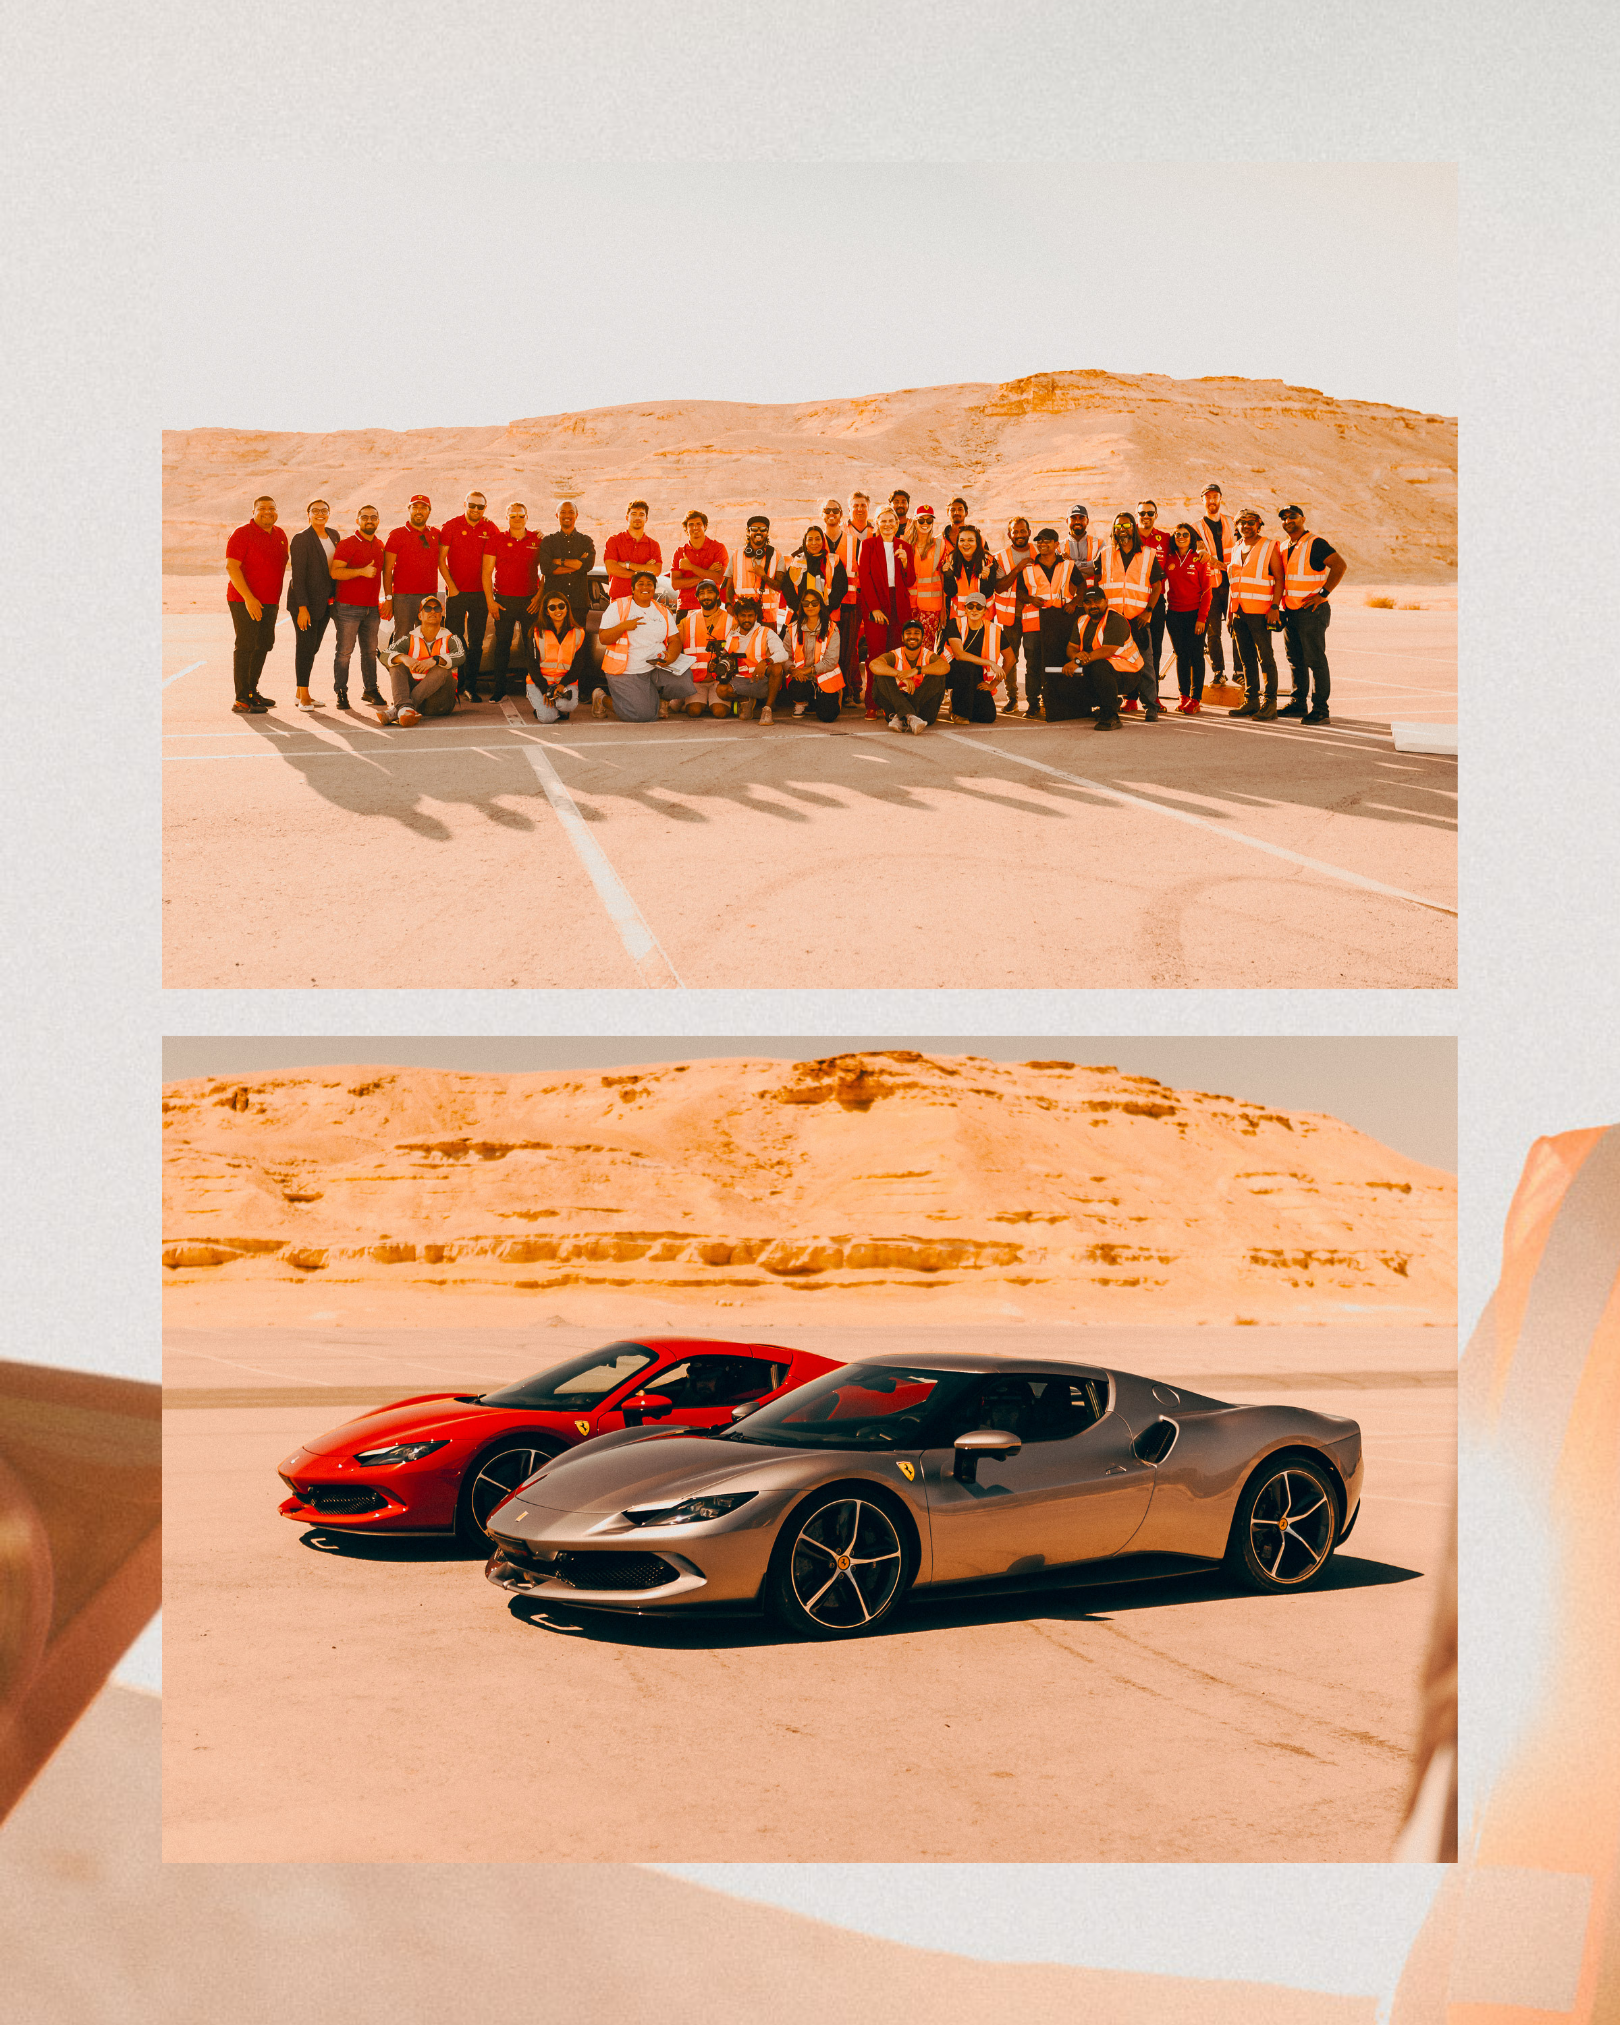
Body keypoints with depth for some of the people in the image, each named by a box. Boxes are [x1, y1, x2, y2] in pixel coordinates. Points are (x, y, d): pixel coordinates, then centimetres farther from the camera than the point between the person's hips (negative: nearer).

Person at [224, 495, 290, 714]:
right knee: (246, 646, -9)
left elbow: (284, 560, 26)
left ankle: (252, 692, 25)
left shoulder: (280, 534, 11)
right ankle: (241, 700, -9)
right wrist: (248, 598, -24)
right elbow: (231, 567, -17)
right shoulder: (242, 534, -11)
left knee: (263, 646, 13)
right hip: (244, 602, -8)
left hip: (269, 602, 8)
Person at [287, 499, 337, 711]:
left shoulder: (332, 536, 11)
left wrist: (334, 598, 11)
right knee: (305, 645, -4)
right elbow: (297, 575, -15)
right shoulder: (301, 539, -11)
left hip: (325, 601, 7)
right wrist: (302, 607, -20)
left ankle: (302, 693, 18)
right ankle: (303, 696, 2)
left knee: (313, 646, 10)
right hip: (305, 600, -7)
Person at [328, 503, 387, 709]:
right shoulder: (347, 543, -7)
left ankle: (370, 689, 18)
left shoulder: (379, 545, 14)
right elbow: (335, 572, -16)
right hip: (348, 607, -6)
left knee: (370, 650, 9)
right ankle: (341, 693, 0)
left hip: (372, 608, 6)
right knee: (344, 651, -4)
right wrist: (362, 571, -25)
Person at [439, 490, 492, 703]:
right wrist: (451, 586, -8)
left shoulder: (490, 529, 6)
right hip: (456, 592, -2)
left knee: (476, 643, 3)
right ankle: (456, 684, 6)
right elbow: (441, 559, -1)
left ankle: (470, 687, 9)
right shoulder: (451, 526, -1)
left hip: (480, 593, 2)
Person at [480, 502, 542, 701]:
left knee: (532, 645, -1)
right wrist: (490, 601, -6)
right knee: (502, 645, 1)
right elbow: (487, 572, 2)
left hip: (530, 600, 0)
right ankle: (499, 689, 6)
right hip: (503, 600, 0)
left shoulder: (538, 540, 6)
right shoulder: (496, 539, 4)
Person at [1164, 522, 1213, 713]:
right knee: (1181, 655, 5)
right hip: (1174, 614, 3)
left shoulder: (1199, 560, -2)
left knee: (1196, 655, -2)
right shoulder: (1169, 560, 7)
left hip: (1195, 613, -3)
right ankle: (1184, 696, 10)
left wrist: (1202, 618, -10)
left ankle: (1196, 698, 0)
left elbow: (1206, 591, -3)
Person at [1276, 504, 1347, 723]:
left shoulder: (1315, 544, -10)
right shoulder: (1285, 547, 15)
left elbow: (1339, 565, -19)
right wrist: (1279, 605, 13)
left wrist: (1323, 594, -20)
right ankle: (1298, 703, 22)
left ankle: (1320, 709, -7)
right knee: (1295, 660, 13)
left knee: (1315, 660, -7)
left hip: (1312, 611, -8)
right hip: (1290, 612, 8)